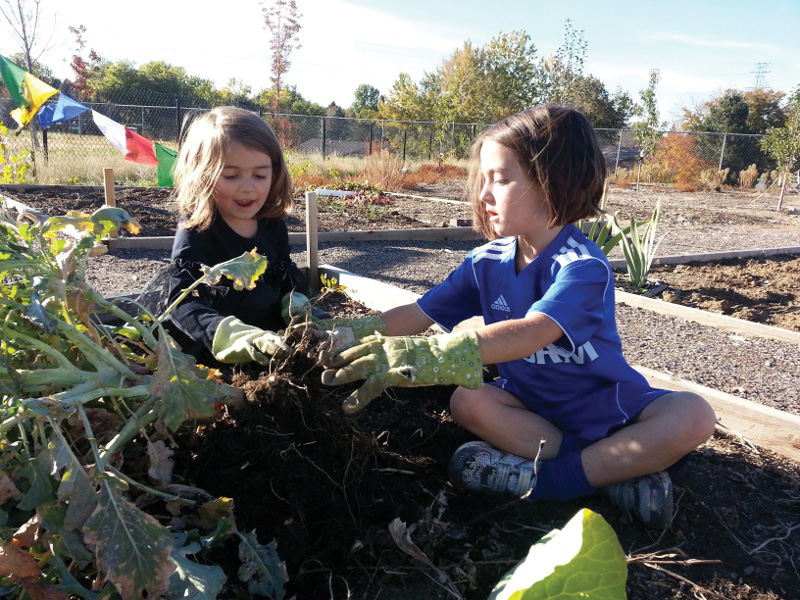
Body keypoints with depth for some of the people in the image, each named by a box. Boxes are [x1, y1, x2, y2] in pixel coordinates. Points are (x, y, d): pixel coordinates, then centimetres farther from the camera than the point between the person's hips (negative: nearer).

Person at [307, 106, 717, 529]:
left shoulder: (582, 264, -24)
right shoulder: (487, 262, -5)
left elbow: (531, 334, -42)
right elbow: (419, 314, -5)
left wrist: (421, 354, -53)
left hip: (606, 406, -4)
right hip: (532, 406, 5)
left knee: (692, 415, -28)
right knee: (467, 400, -24)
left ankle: (548, 478, -25)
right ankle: (616, 469, -20)